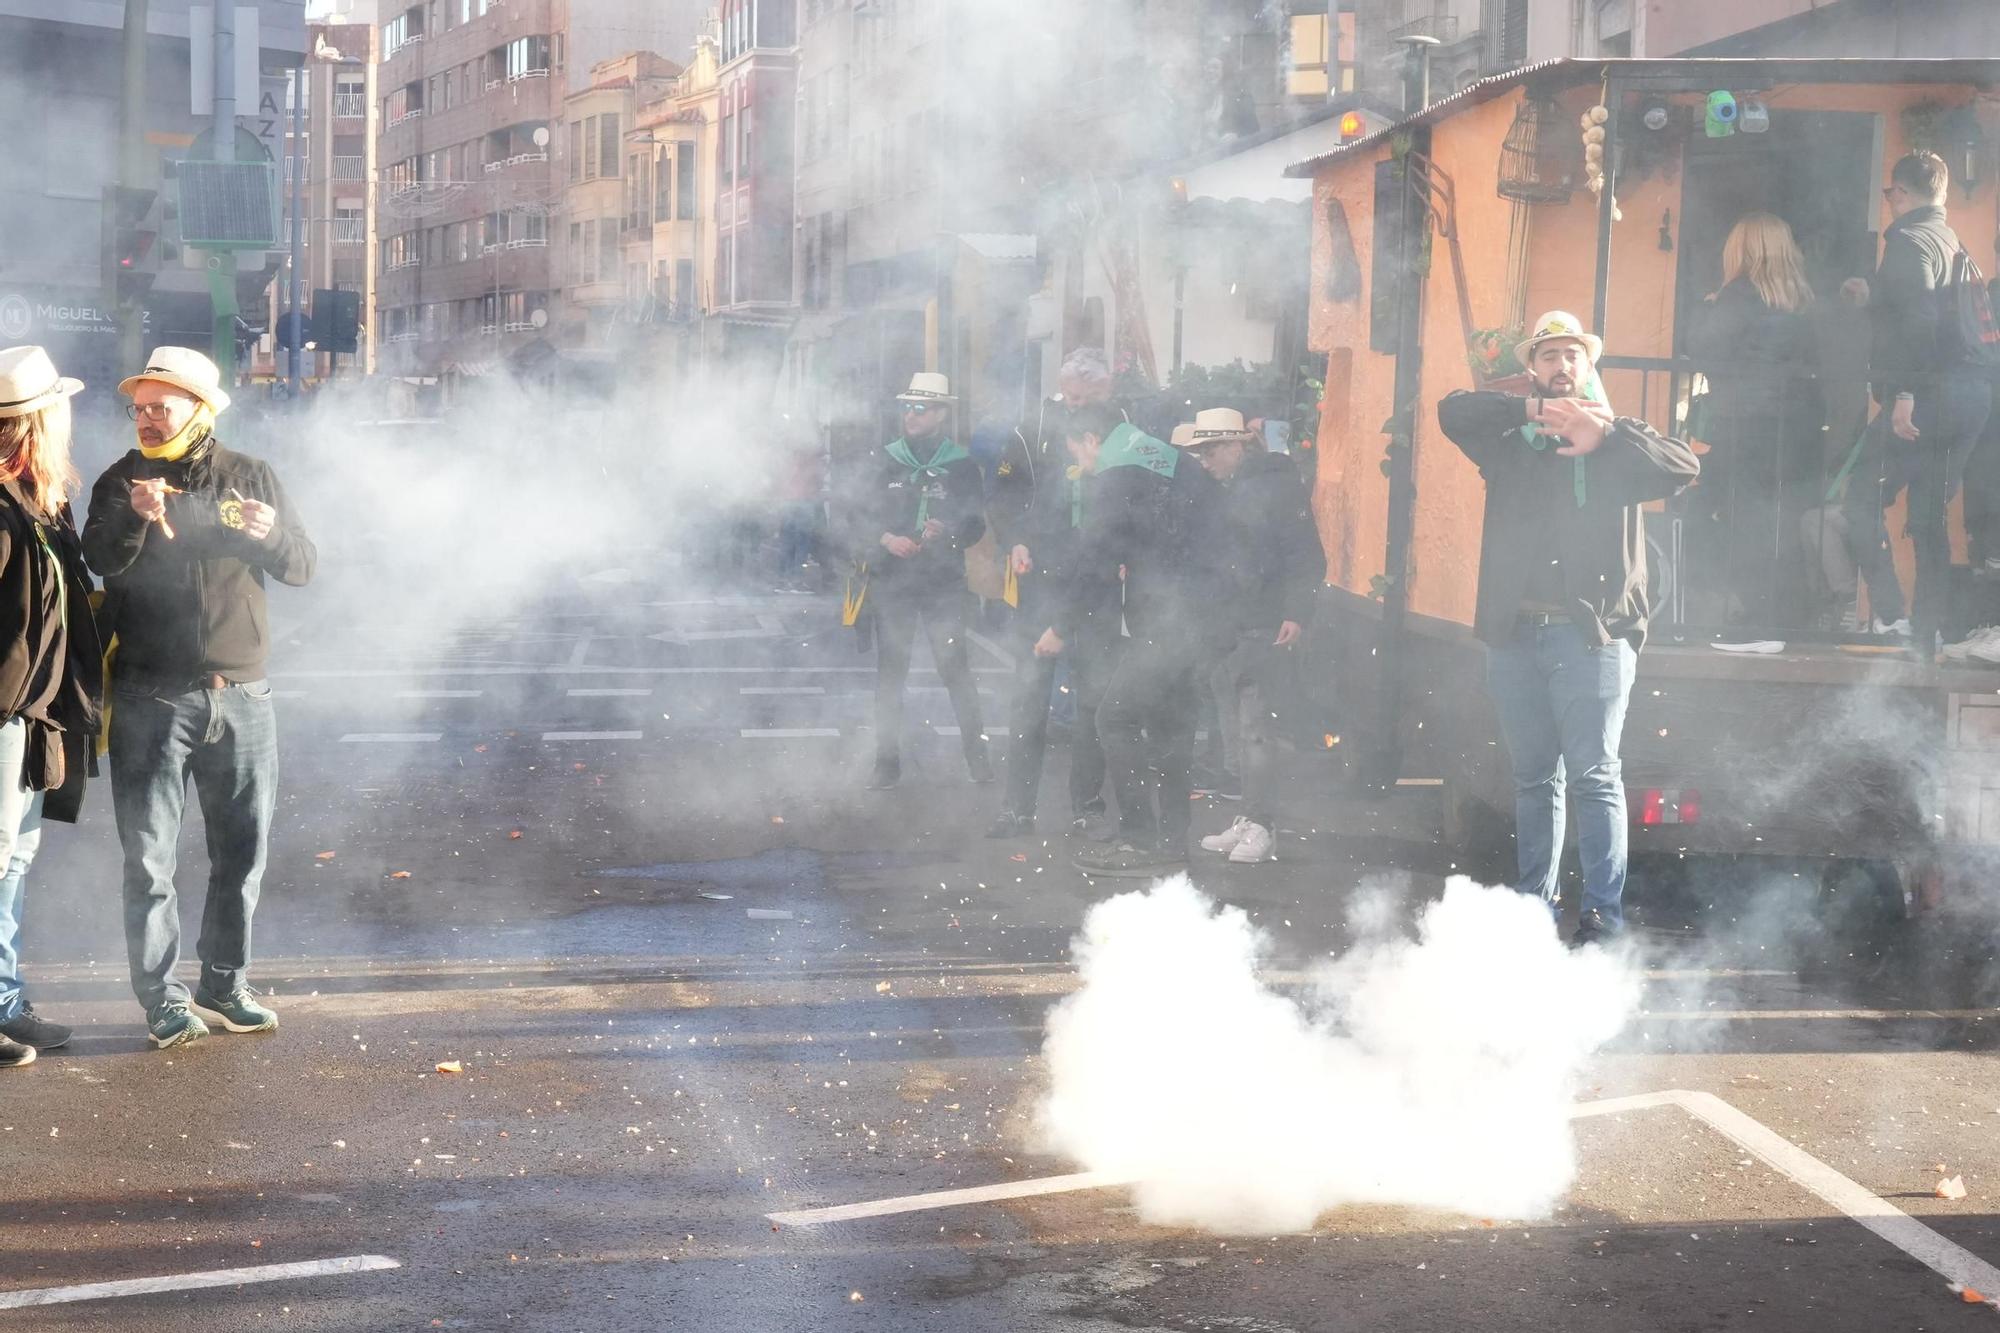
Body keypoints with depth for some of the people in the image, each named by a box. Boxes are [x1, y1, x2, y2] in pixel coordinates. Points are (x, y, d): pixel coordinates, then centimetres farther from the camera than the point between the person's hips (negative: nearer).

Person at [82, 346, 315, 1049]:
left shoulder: (250, 478, 6)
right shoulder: (122, 481, 2)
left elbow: (303, 567, 4)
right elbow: (100, 559, -14)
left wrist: (272, 534, -17)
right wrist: (134, 518, -34)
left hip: (241, 698, 2)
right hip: (151, 701, -2)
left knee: (243, 851, 9)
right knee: (150, 858, -3)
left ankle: (223, 984, 22)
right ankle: (162, 998, 3)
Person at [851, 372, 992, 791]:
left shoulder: (961, 466, 2)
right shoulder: (887, 461, 7)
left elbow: (975, 524, 1)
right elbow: (861, 514, 5)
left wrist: (946, 534, -19)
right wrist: (886, 540, -13)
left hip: (943, 582, -2)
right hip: (891, 580, 2)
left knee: (956, 668, -5)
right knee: (889, 671, 2)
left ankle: (977, 755, 6)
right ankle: (887, 762, 8)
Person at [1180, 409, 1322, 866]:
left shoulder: (1278, 486, -5)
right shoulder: (1220, 492, 17)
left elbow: (1306, 556, -9)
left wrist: (1296, 613, -18)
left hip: (1264, 628, -8)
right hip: (1223, 625, 8)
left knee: (1254, 722, -11)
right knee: (1232, 725, 7)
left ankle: (1262, 824, -8)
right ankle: (1249, 819, 14)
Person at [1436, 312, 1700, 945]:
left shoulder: (1615, 447, 8)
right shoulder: (1511, 443, 13)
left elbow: (1684, 466, -7)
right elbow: (1454, 411, -2)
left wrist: (1606, 432, -15)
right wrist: (1535, 410, -11)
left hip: (1592, 636, -3)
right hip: (1516, 636, 3)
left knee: (1594, 776, -6)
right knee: (1534, 778, 9)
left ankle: (1603, 913, -6)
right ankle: (1534, 906, 15)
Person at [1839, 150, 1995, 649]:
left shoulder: (1908, 240, -9)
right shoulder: (1953, 242, 18)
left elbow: (1918, 320, -21)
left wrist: (1905, 392, -24)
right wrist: (1872, 295, 38)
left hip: (1926, 396, -9)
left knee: (1862, 499, -5)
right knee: (1929, 515, 11)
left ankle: (1891, 614, -14)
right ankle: (1926, 635, 10)